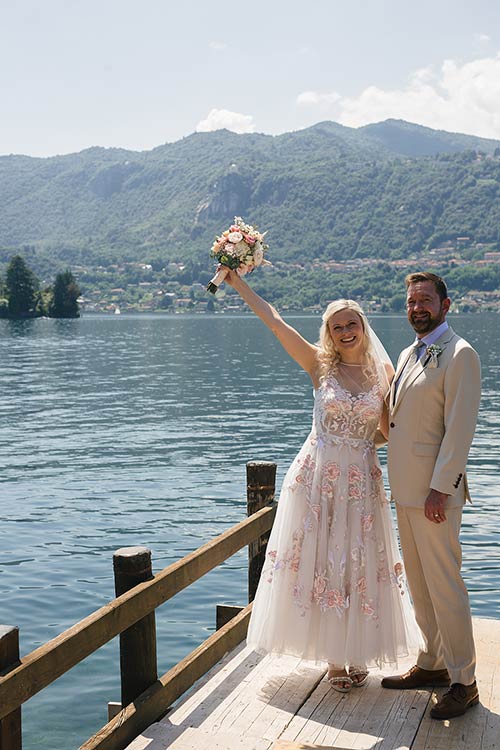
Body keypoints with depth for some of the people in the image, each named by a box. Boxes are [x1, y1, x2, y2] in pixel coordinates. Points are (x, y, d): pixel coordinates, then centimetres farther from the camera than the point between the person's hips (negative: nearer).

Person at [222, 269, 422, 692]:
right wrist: (238, 283, -3)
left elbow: (388, 430, 7)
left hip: (362, 481, 1)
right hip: (318, 478, -1)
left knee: (360, 566, 6)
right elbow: (273, 321, -3)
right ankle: (334, 659, 17)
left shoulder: (383, 372, 4)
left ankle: (358, 656, 21)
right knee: (320, 564, 4)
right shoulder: (320, 365, 0)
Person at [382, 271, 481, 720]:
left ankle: (463, 682, 7)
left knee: (444, 584, -4)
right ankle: (432, 664, 28)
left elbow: (459, 429, -17)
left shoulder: (460, 355, -11)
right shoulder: (408, 355, 16)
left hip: (434, 489, -9)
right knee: (419, 583, 16)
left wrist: (440, 489, -20)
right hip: (406, 487, 9)